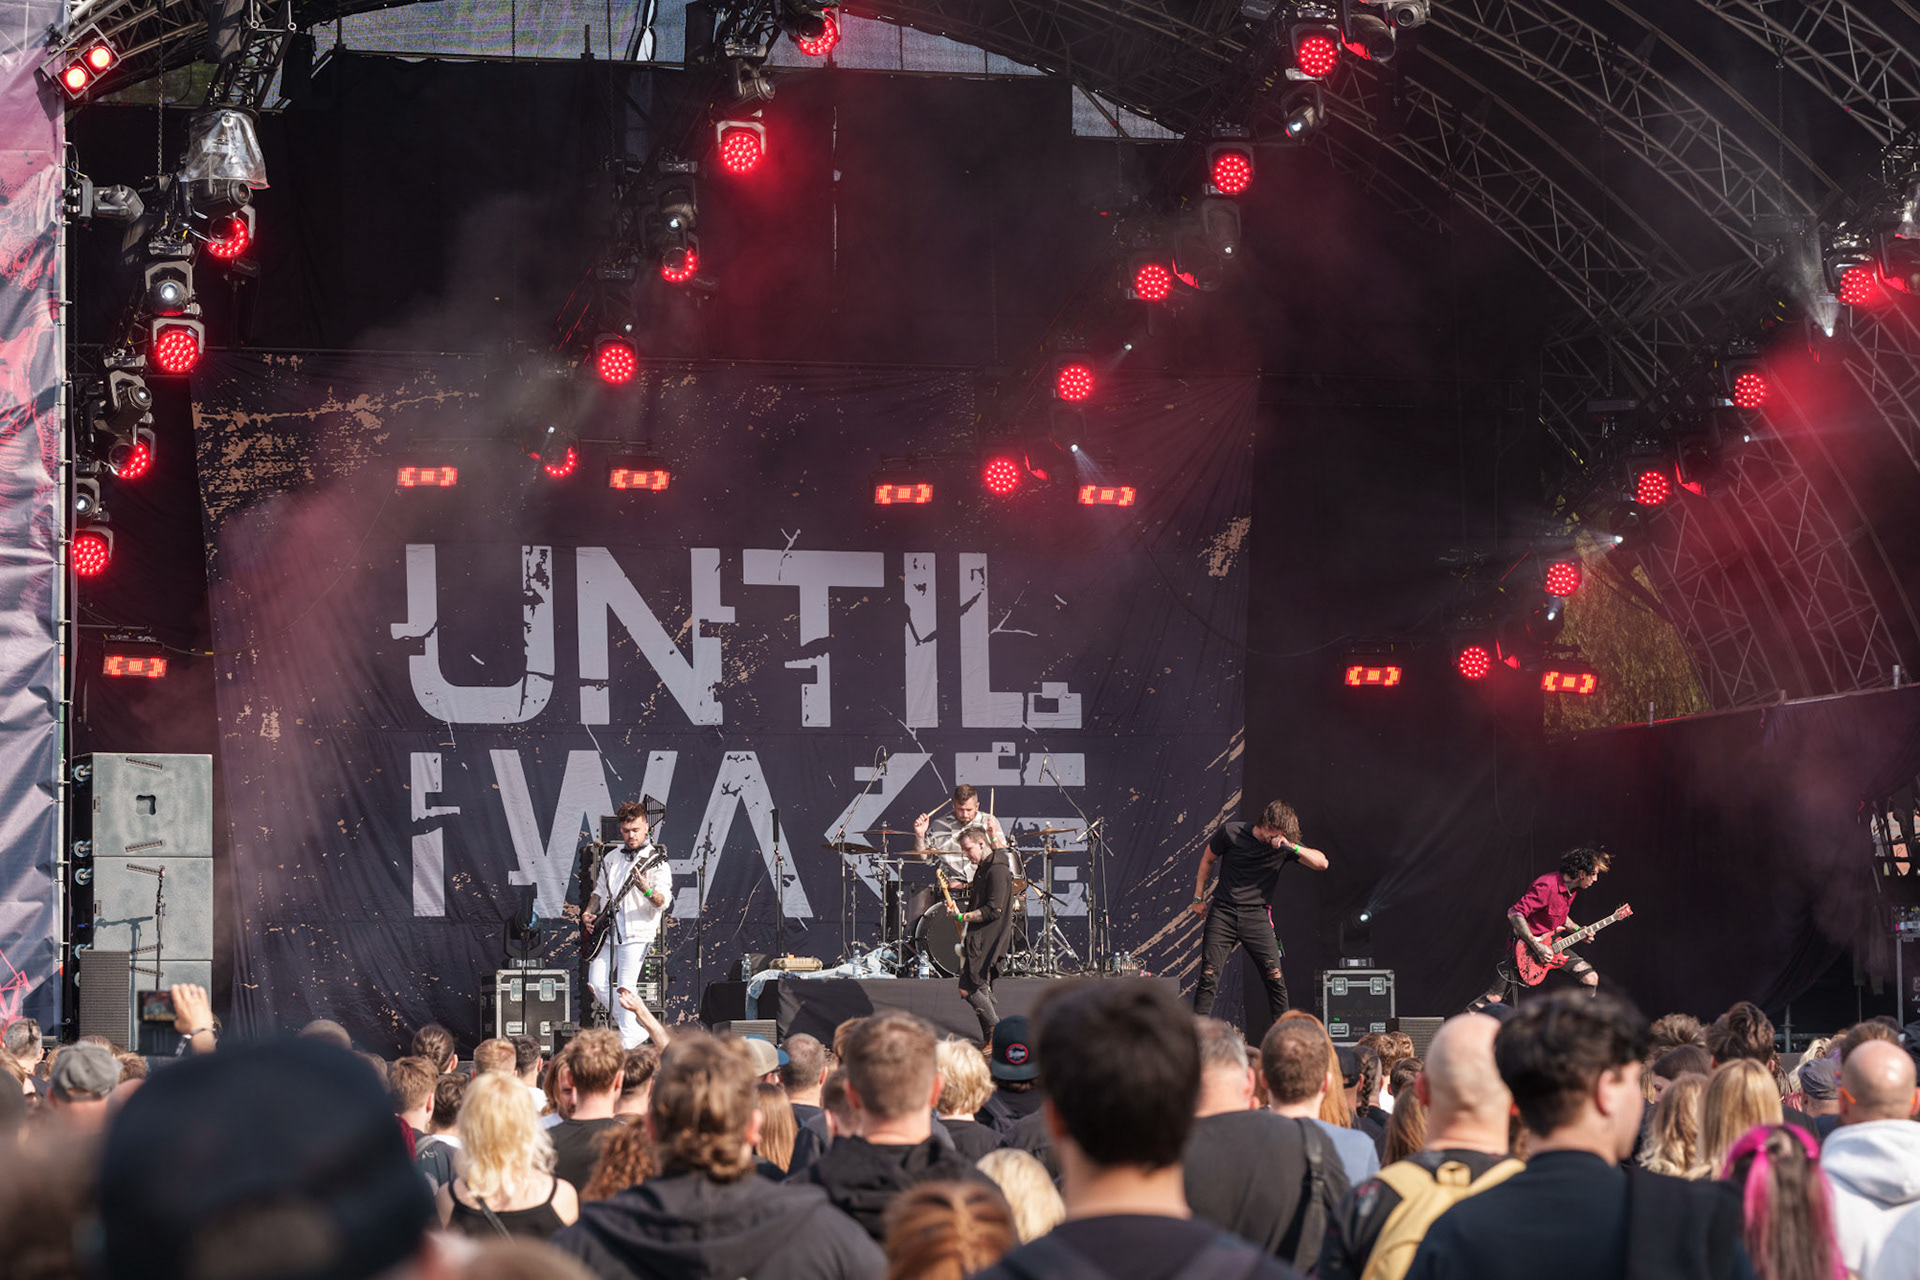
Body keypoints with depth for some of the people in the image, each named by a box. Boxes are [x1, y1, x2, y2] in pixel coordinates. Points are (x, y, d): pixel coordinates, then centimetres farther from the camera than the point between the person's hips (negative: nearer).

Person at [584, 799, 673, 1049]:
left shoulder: (656, 860, -5)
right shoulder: (612, 857, 15)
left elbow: (664, 902, -16)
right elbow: (599, 890, 26)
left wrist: (647, 891, -36)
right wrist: (589, 912, 9)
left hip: (636, 933, -6)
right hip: (607, 932, 7)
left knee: (625, 988, -12)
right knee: (597, 983, 0)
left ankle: (628, 1044, -5)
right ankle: (639, 1029, 13)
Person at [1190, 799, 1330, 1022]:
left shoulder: (1284, 846, -1)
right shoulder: (1231, 832, -3)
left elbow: (1321, 863, -9)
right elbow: (1207, 860, 12)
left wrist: (1291, 847, -20)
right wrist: (1198, 898, 11)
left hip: (1256, 916, 1)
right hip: (1222, 912, -1)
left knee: (1275, 978, -8)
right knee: (1208, 978, -6)